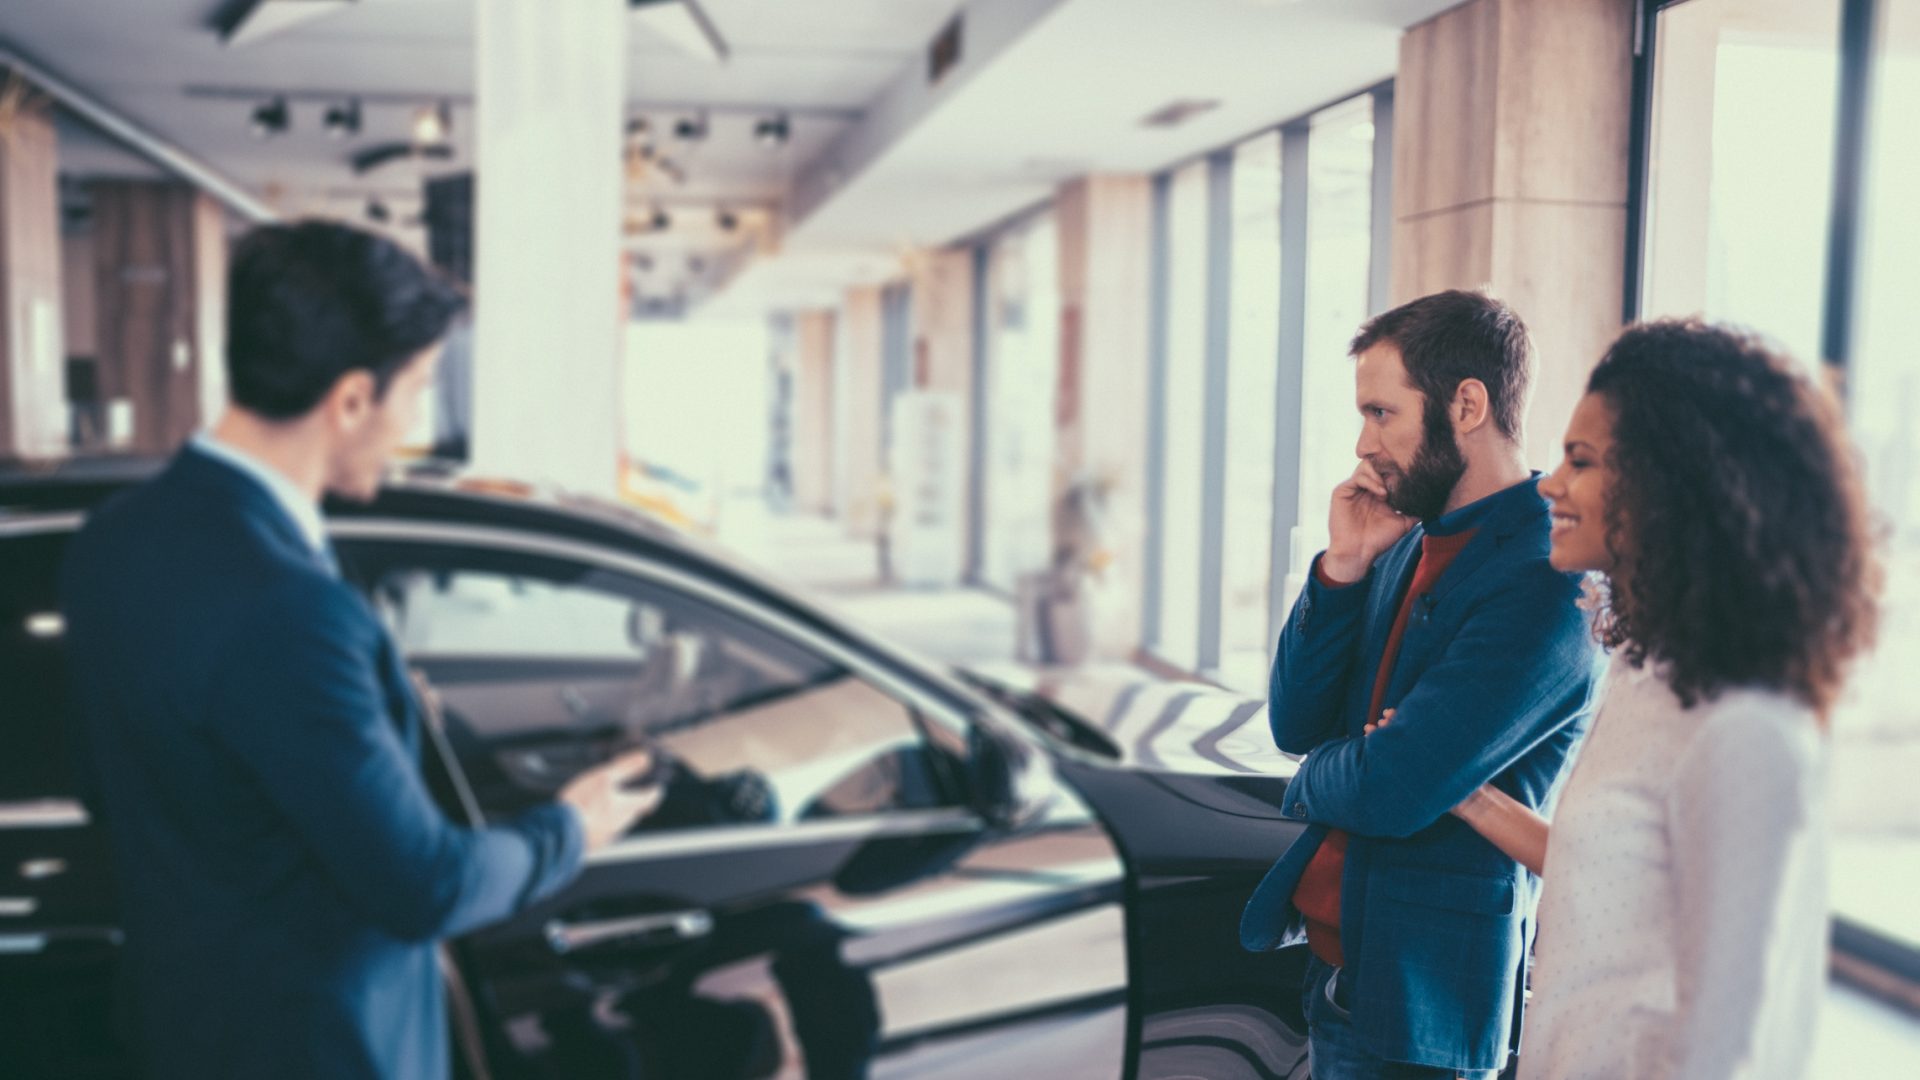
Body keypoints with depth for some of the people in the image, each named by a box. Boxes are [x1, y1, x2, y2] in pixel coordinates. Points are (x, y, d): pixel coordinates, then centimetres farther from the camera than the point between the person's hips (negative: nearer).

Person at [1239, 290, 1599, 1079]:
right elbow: (1296, 724, 5)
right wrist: (1343, 567, -7)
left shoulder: (1548, 582, -21)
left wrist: (1312, 779, -3)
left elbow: (1395, 789, -25)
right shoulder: (1410, 545, 6)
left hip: (1419, 996, -7)